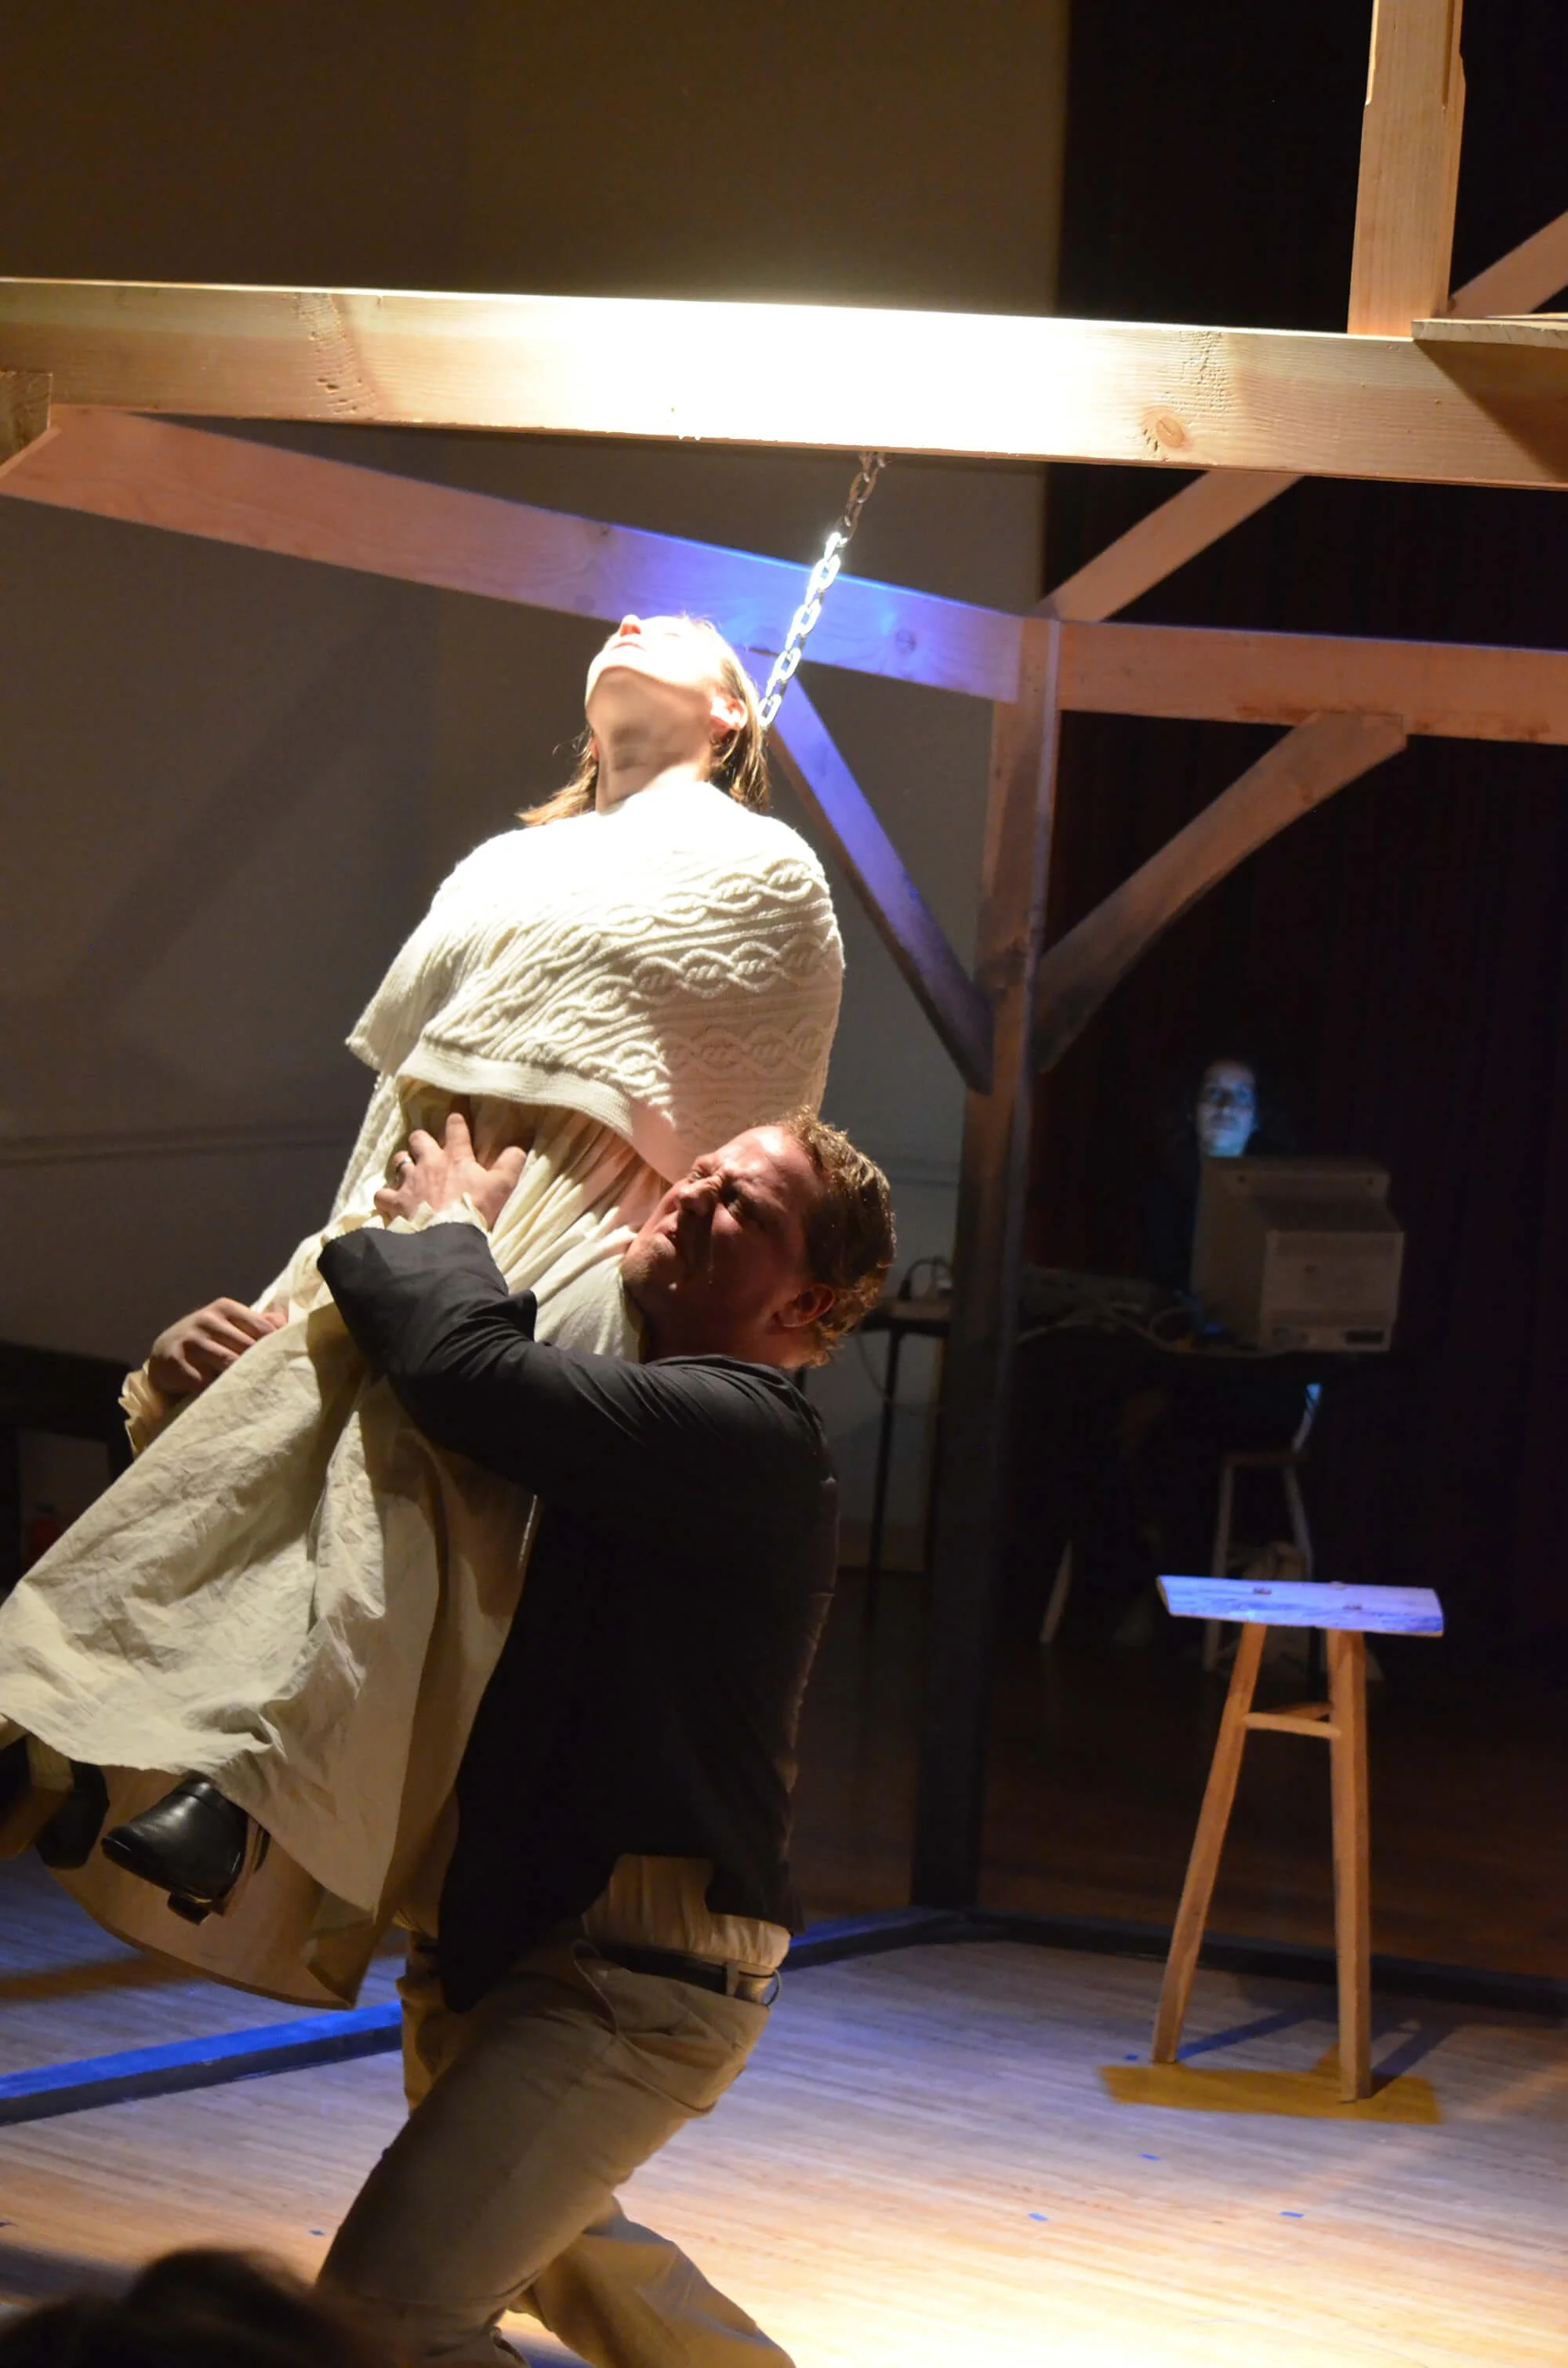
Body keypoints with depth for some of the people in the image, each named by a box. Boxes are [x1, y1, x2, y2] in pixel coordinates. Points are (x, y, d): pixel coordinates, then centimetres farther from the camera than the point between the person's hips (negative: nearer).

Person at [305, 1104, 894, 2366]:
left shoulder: (745, 1432, -19)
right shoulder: (619, 1399, 12)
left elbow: (472, 1370, -31)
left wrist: (448, 1227, -11)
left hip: (634, 1975, -10)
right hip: (510, 1933, 10)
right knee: (545, 2247, 31)